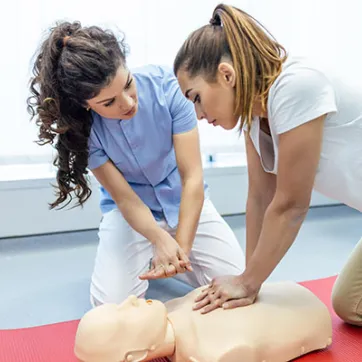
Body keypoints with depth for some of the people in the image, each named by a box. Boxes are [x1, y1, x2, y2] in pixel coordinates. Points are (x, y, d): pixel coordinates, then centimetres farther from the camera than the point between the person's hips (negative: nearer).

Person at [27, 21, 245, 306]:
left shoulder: (166, 85, -26)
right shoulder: (81, 127, -23)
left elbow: (193, 177, -24)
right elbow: (125, 199, -19)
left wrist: (181, 248, -33)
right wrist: (161, 239, -39)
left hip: (186, 202, 1)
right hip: (130, 210, 0)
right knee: (112, 303, -17)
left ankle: (158, 259, 16)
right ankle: (147, 258, 15)